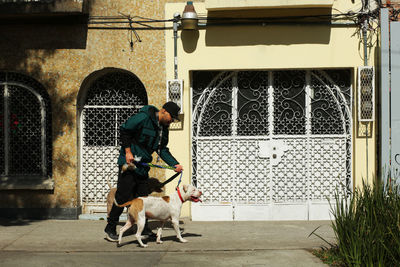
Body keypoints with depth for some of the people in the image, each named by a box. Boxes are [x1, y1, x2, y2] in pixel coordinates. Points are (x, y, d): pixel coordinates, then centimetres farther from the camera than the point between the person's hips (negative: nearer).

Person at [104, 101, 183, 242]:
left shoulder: (164, 128, 8)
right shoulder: (143, 118, -18)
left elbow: (163, 150, 12)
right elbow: (124, 130, -13)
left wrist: (174, 164, -1)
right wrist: (128, 151, -16)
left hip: (143, 166, 8)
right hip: (129, 162, -8)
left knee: (143, 197, 12)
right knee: (123, 196, -8)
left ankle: (143, 227, 23)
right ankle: (110, 228, 0)